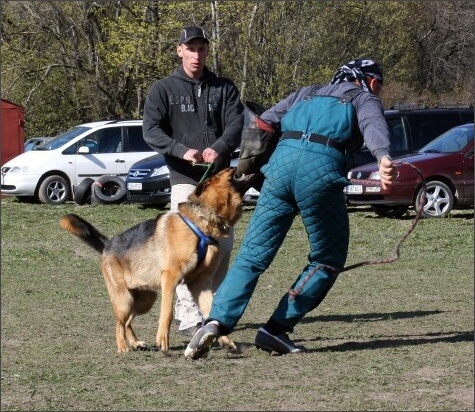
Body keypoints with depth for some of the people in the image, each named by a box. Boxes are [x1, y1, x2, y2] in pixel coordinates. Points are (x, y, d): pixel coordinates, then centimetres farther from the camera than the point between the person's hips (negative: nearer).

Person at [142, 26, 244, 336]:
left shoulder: (224, 88, 12)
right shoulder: (164, 89, 5)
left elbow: (236, 123, -2)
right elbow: (151, 130, -6)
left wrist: (218, 148, -23)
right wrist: (182, 151, -22)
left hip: (219, 176, 3)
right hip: (185, 177, -3)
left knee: (224, 244, 5)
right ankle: (189, 314, -15)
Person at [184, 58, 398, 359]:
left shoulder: (308, 93, 35)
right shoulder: (366, 99, 19)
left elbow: (264, 124, 25)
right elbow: (374, 126, -5)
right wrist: (384, 157, -23)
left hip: (281, 162, 4)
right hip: (321, 168, -4)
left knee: (253, 255, 5)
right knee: (329, 260, 12)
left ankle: (218, 322, -14)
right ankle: (277, 328, 3)